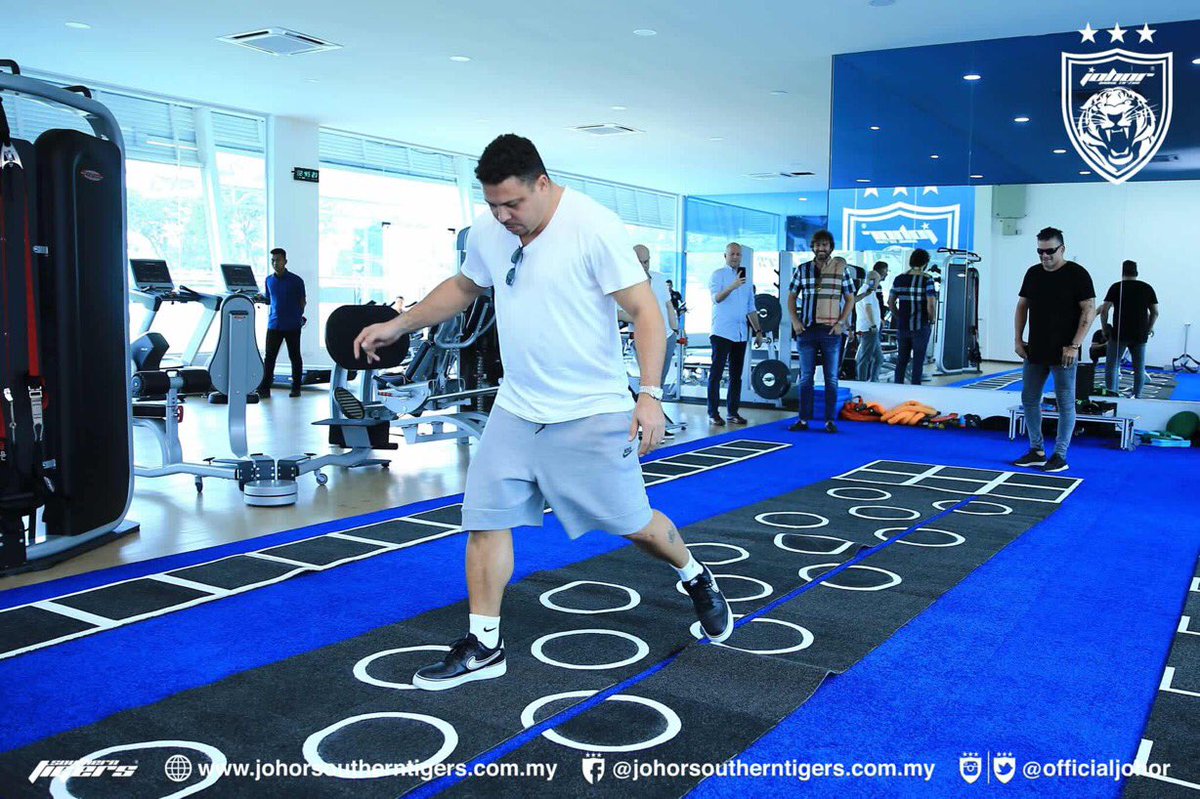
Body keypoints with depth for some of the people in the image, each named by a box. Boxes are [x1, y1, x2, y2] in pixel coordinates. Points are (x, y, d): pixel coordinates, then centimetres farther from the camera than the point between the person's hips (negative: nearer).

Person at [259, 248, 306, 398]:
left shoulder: (296, 281, -4)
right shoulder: (269, 280, 8)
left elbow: (302, 301, 3)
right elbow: (269, 300, 17)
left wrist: (300, 316, -5)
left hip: (292, 325, -3)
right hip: (274, 325, 3)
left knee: (294, 357, 7)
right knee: (269, 357, -1)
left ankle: (296, 388, 15)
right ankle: (264, 388, 1)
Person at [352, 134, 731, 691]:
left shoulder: (595, 227, -16)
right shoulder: (486, 232, 2)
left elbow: (645, 311, -17)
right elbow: (462, 288, 21)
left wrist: (650, 394, -26)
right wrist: (398, 325, 14)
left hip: (592, 414, -5)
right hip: (516, 410, 5)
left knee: (633, 524, 7)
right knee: (485, 519, 1)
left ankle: (697, 581, 37)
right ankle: (484, 645, 16)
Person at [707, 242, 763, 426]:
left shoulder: (745, 279, 17)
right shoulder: (718, 275, -1)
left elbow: (751, 308, 21)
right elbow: (717, 298, -19)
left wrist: (758, 331, 15)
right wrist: (732, 287, -37)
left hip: (741, 334, 6)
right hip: (722, 333, -6)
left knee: (736, 375, 7)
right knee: (716, 373, -4)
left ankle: (733, 412, 13)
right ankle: (713, 413, -1)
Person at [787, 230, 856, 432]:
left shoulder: (841, 269, 2)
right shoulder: (802, 269, 6)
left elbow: (850, 299, 5)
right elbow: (792, 297, 11)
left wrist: (841, 322, -7)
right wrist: (795, 320, -2)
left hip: (831, 331, -1)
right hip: (806, 330, 2)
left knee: (831, 378, 3)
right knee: (806, 377, 6)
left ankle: (830, 420, 9)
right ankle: (803, 419, 11)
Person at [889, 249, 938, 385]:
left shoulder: (899, 279, 5)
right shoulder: (927, 279, -10)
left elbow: (891, 302, 8)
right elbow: (931, 304, -17)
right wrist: (932, 319, -2)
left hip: (902, 326, 4)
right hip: (921, 327, -4)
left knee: (902, 359, 13)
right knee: (918, 360, 4)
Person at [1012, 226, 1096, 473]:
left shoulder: (1077, 274, -8)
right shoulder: (1033, 273, 9)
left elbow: (1089, 310, -11)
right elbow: (1022, 306, 15)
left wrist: (1074, 346, -16)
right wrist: (1018, 339, 7)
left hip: (1063, 352, -6)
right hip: (1035, 351, 6)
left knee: (1065, 403, 0)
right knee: (1029, 399, 9)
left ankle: (1060, 456, 6)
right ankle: (1036, 451, 20)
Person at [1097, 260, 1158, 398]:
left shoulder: (1116, 287, -1)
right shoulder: (1147, 288, 8)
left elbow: (1104, 310, -7)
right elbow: (1155, 312, 7)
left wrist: (1105, 328, 4)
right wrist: (1149, 329, 17)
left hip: (1119, 334, -3)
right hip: (1140, 335, 3)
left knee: (1112, 365, 2)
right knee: (1139, 368, 9)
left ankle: (1112, 394, -7)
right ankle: (1137, 396, 10)